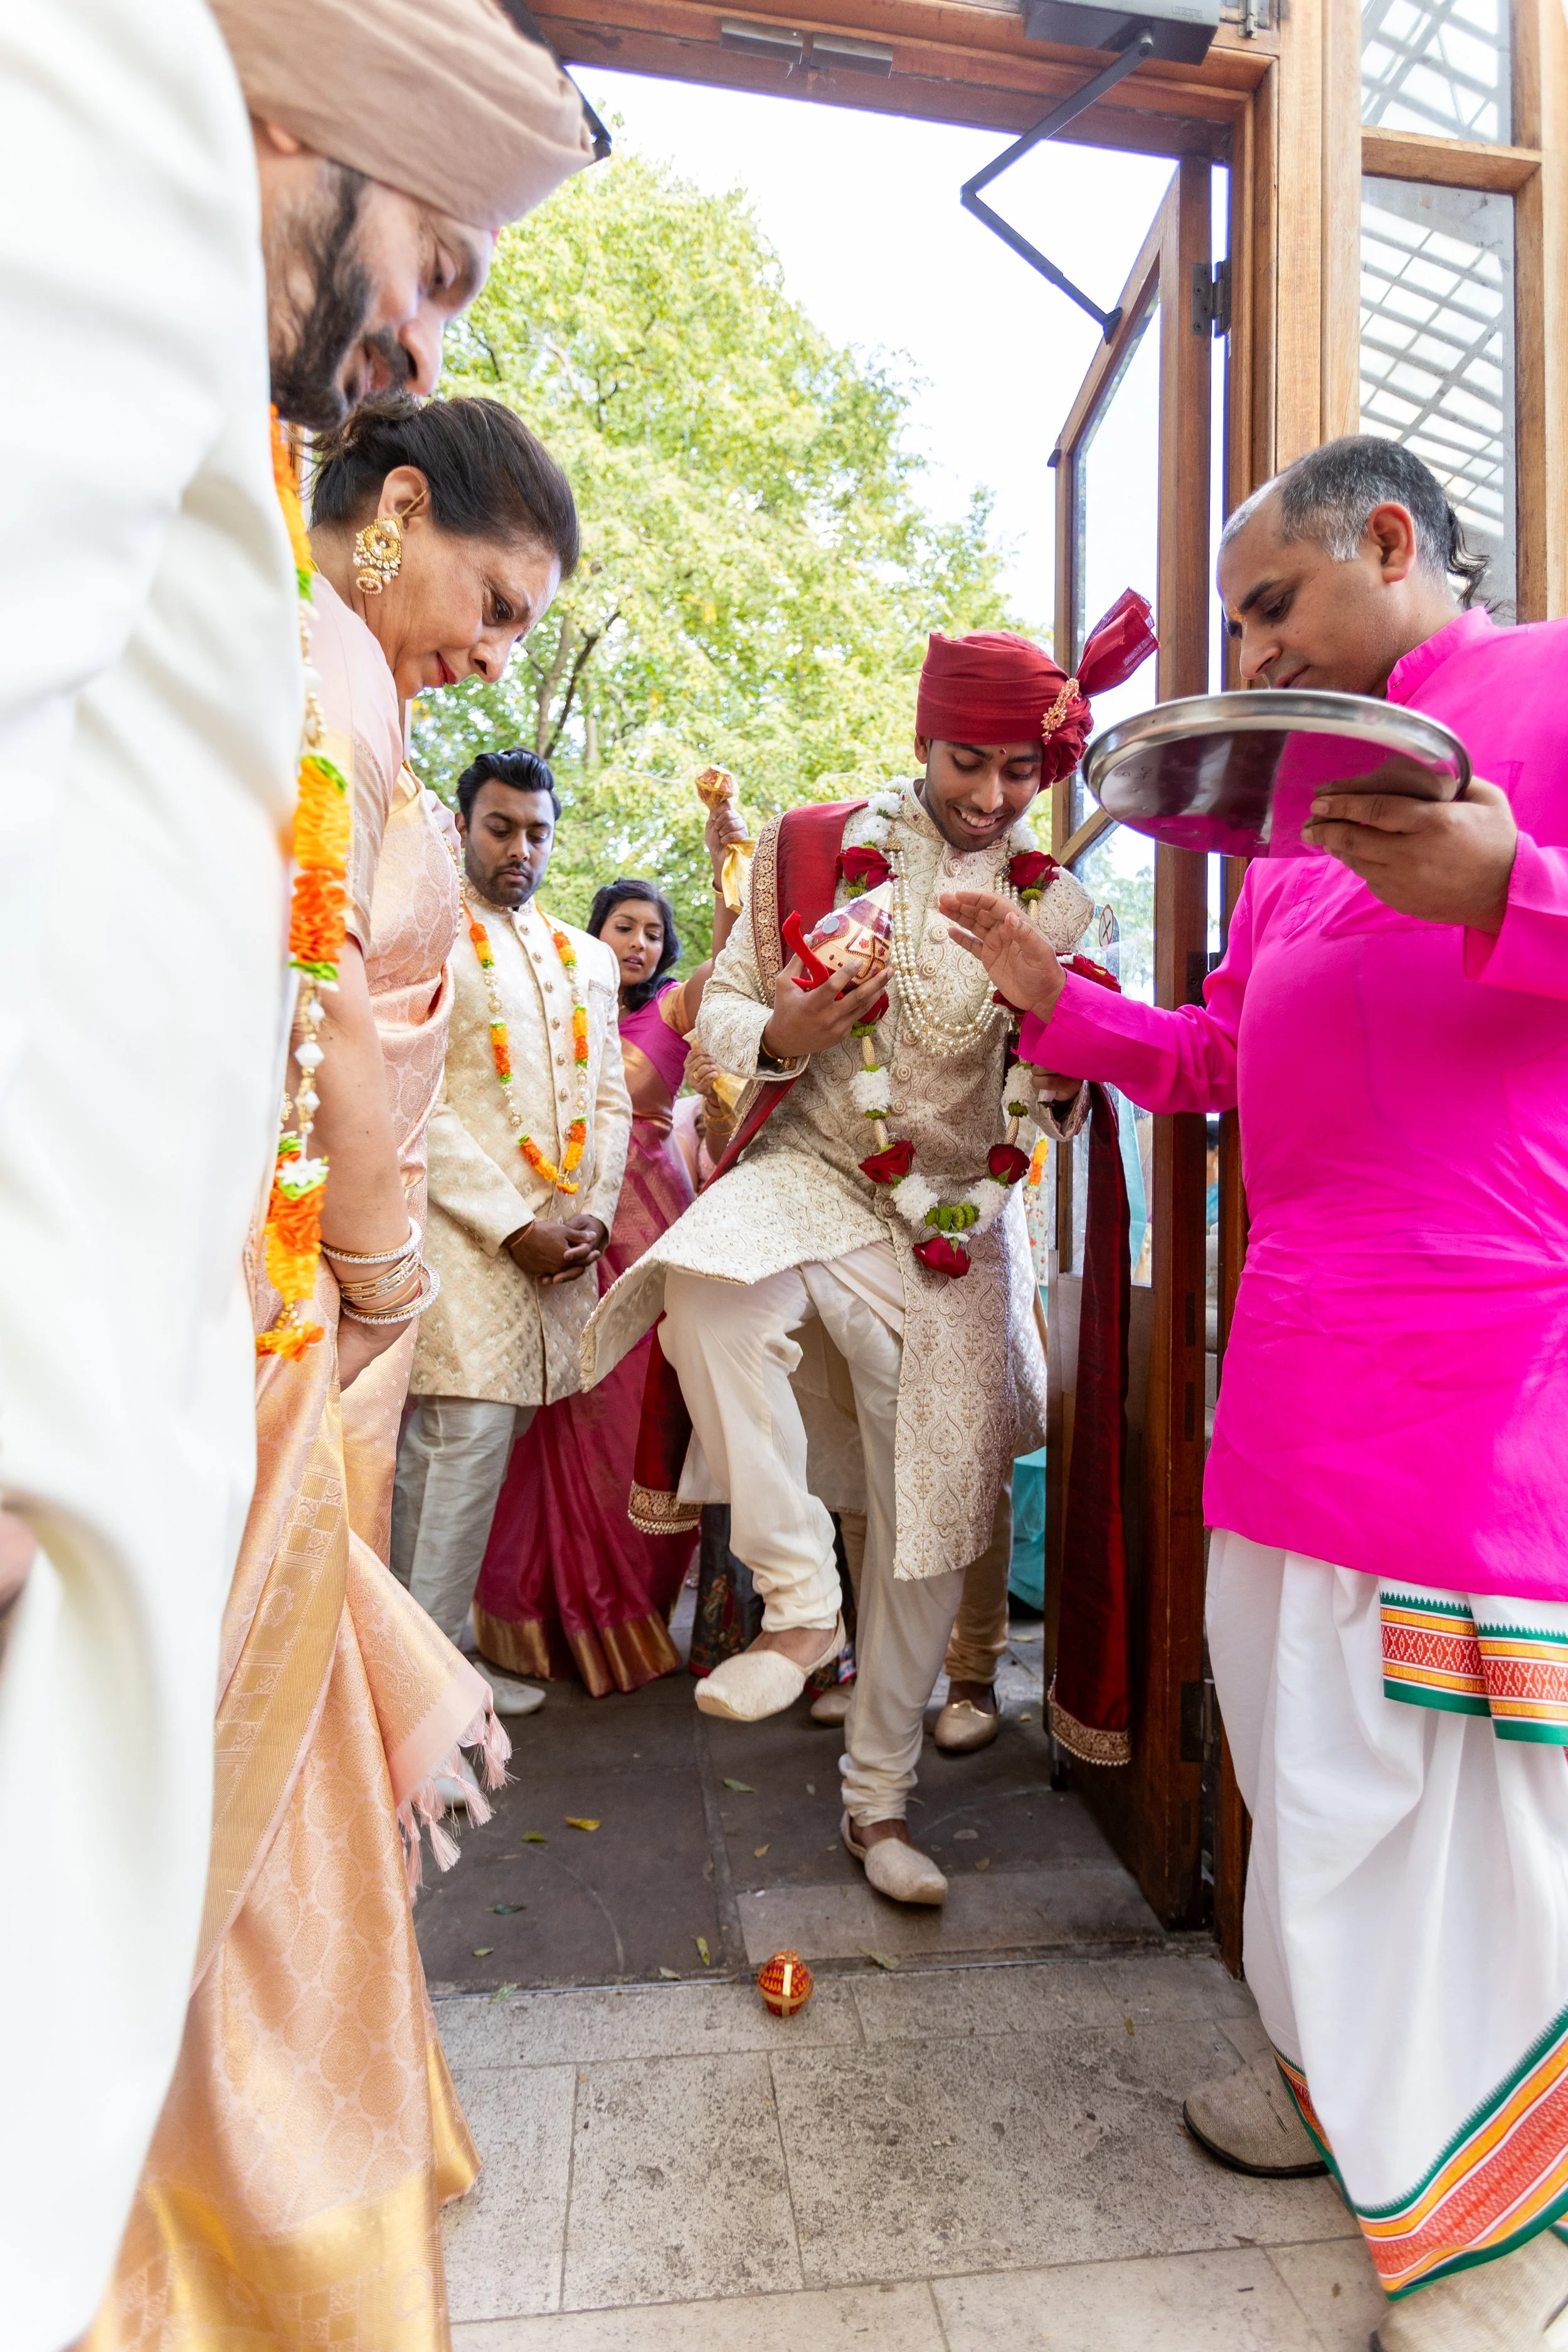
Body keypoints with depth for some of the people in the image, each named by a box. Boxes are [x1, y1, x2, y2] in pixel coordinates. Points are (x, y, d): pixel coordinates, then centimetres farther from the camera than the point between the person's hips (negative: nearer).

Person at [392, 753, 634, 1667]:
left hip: (568, 1242, 5)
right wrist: (515, 1227, -12)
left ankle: (454, 1638, 20)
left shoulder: (589, 959, 20)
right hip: (467, 1235, -5)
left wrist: (595, 1214, 2)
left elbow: (611, 1099, 18)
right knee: (468, 1433, -10)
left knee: (503, 1434, 6)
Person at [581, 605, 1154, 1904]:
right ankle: (800, 1604, -16)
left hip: (960, 1221, 2)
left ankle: (878, 1798, 26)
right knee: (706, 1286, -37)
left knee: (929, 1527, 4)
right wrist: (778, 1036, -19)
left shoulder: (1058, 904, 4)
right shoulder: (811, 849, 1)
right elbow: (720, 1009, 4)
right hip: (812, 1176, -1)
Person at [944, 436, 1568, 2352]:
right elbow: (1223, 1056, 24)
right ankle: (1349, 2082, 36)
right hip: (1301, 1343, 8)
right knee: (1307, 1744, 15)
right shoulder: (1305, 786, 24)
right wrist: (1053, 999, 14)